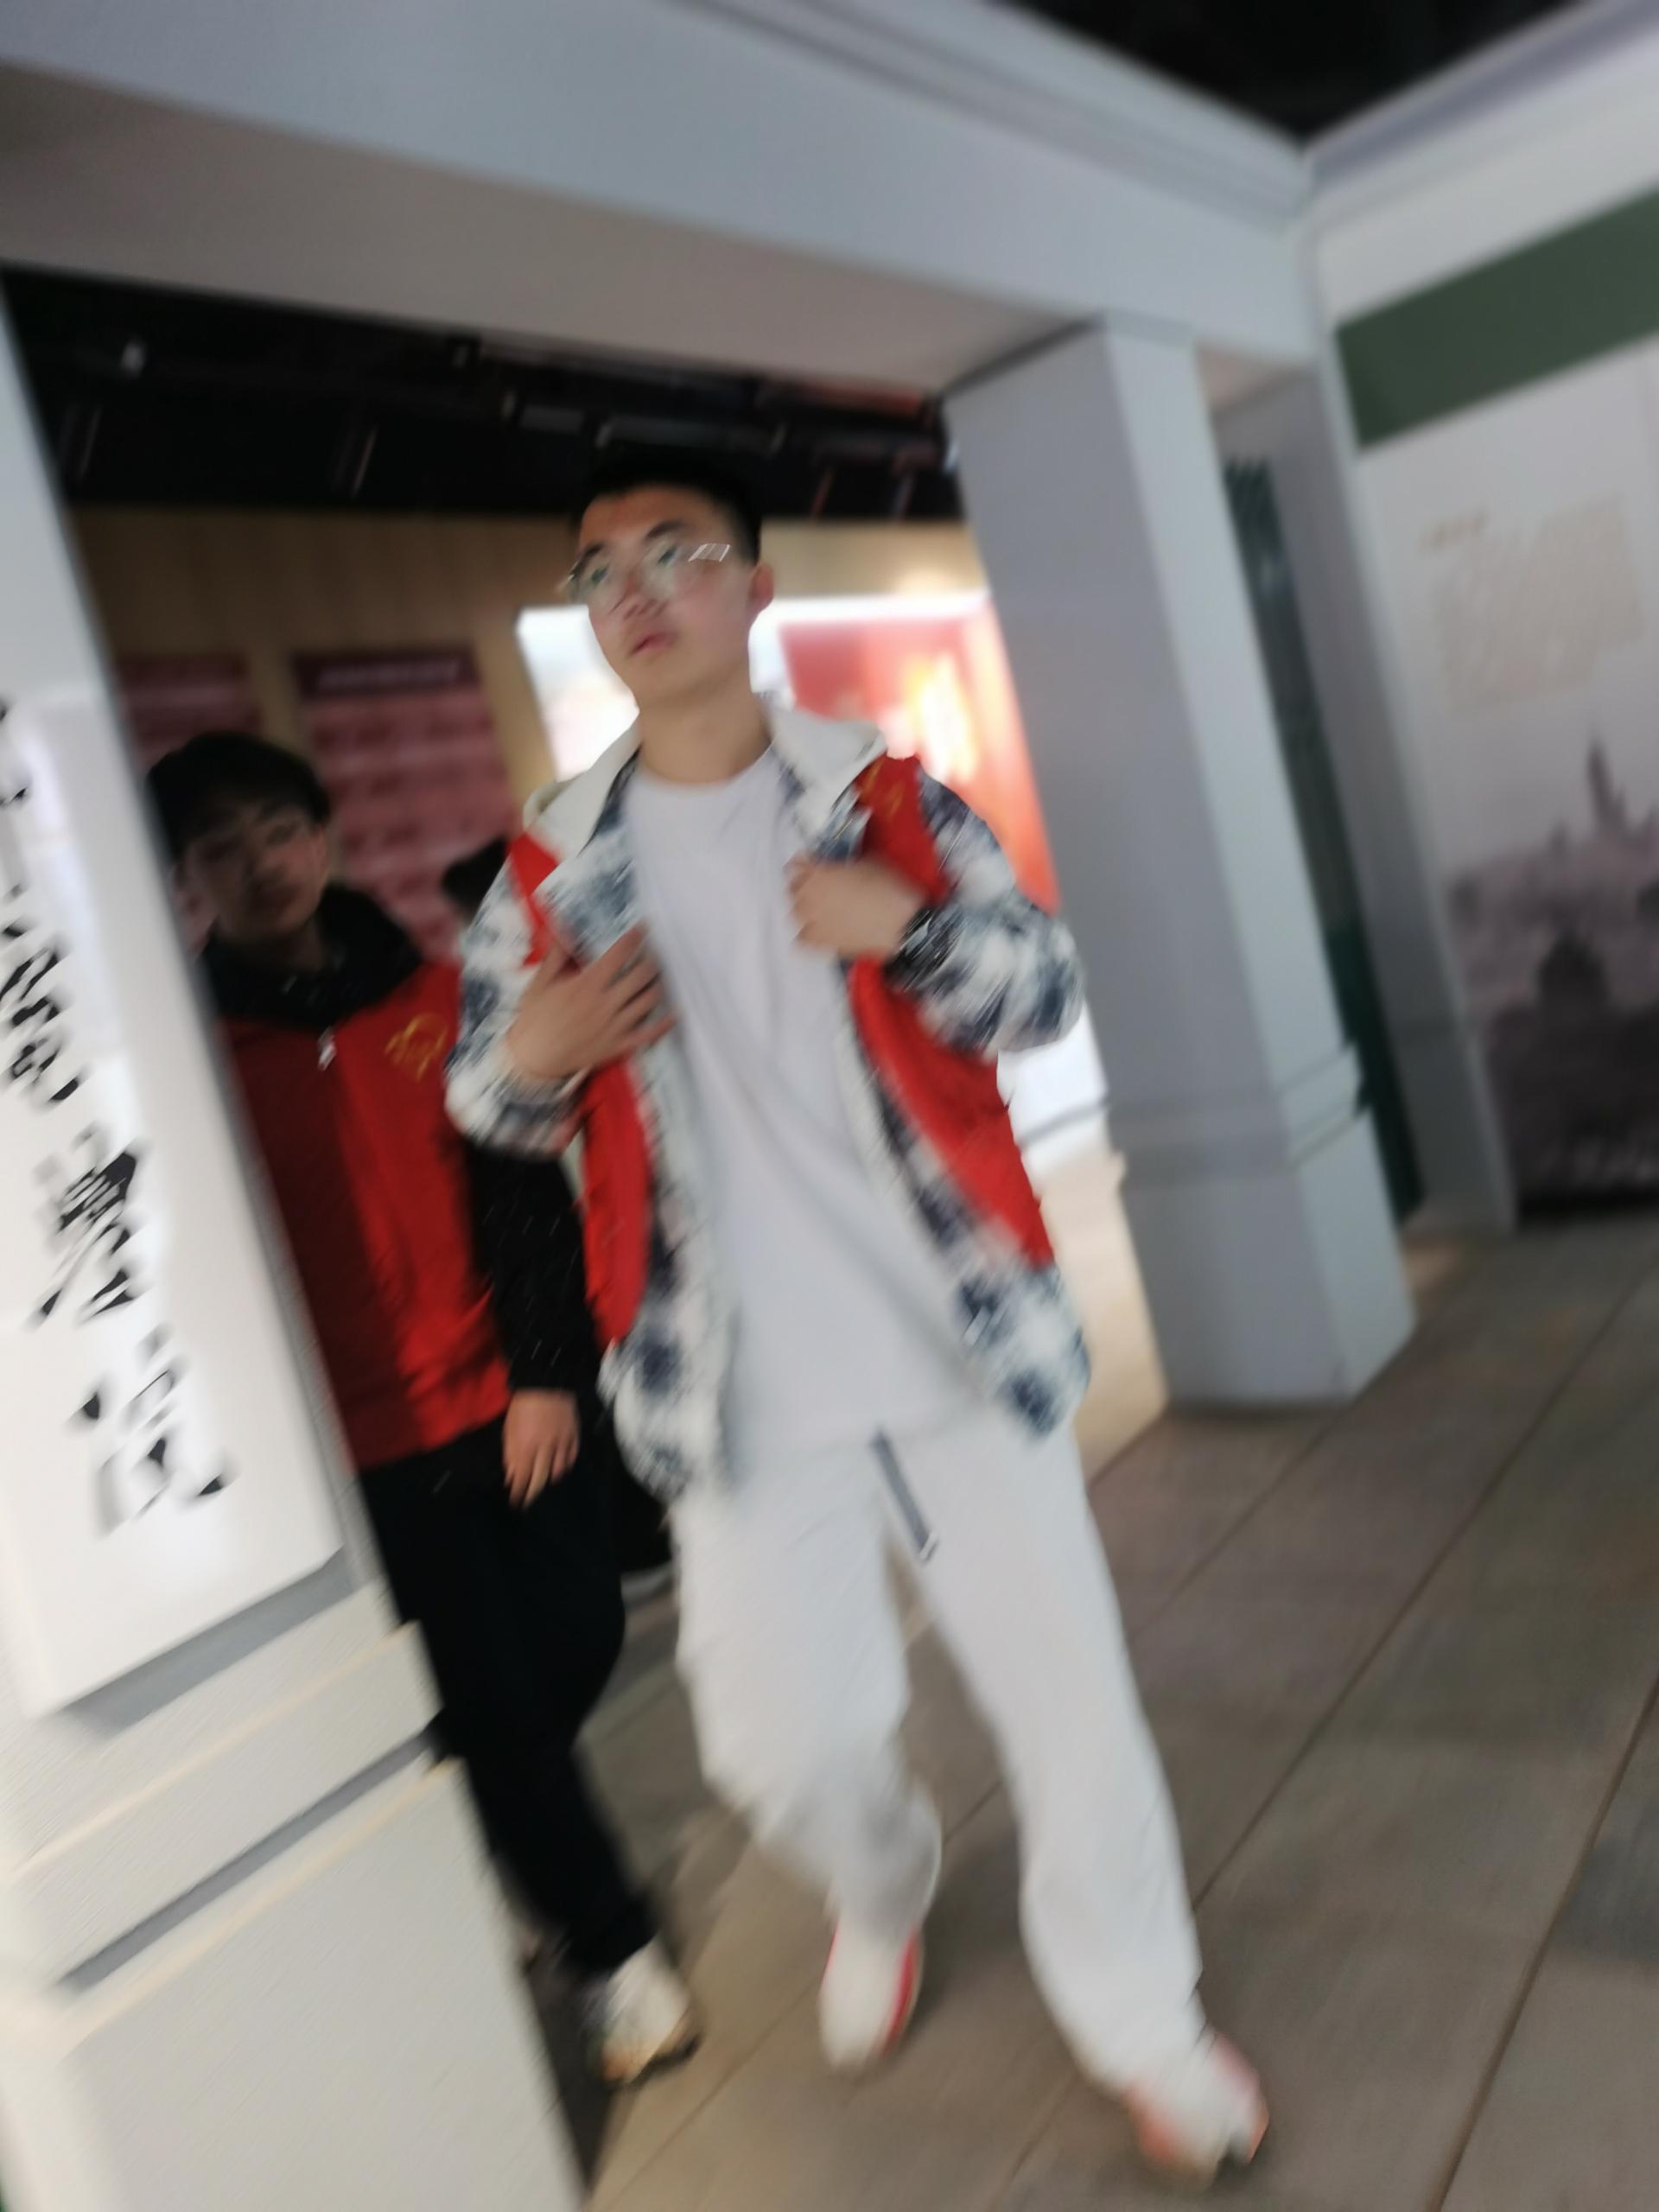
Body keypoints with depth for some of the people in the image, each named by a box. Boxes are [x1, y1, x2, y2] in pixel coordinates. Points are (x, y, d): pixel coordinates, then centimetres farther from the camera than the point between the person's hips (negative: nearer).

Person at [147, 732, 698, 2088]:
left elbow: (528, 1196, 1)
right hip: (364, 1448, -3)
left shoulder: (433, 997, 2)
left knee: (581, 1638, 10)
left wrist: (547, 1369, -4)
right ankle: (614, 1951, 25)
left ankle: (501, 1838, 43)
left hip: (508, 1401, 3)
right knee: (492, 1698, 4)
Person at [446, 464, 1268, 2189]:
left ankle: (1135, 2011, 33)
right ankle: (881, 1890, 43)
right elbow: (478, 1095, 10)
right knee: (779, 1741, 6)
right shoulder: (553, 865, 3)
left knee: (1062, 1683, 6)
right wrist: (536, 1055, -14)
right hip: (744, 1387, 1)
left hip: (963, 1343, 0)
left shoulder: (882, 795, 3)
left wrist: (912, 928, -16)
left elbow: (1049, 987, 4)